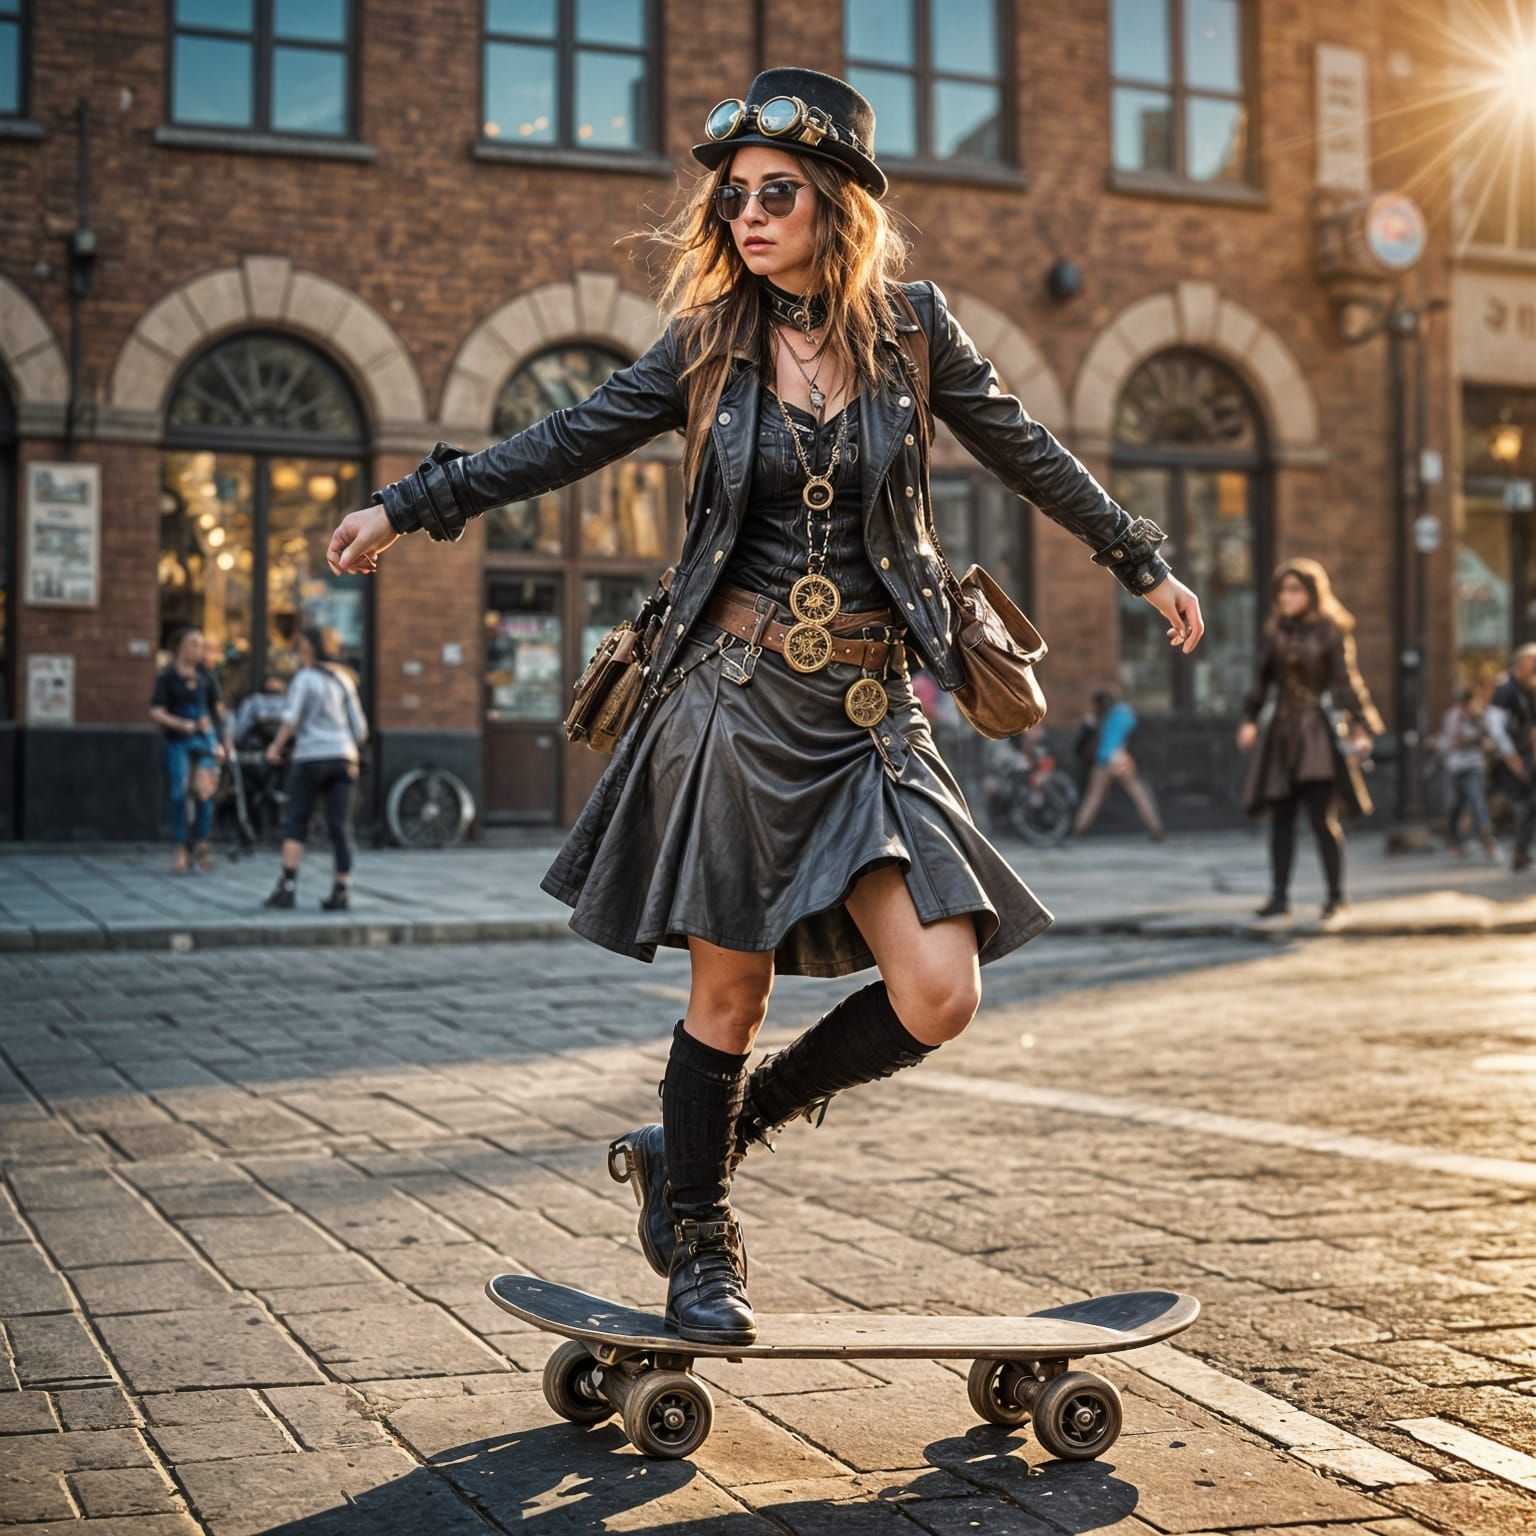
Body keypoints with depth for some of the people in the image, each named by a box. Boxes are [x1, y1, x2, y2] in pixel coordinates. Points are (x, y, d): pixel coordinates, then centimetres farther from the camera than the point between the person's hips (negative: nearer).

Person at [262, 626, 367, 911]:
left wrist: (276, 746, -2)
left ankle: (288, 885, -7)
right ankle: (342, 891, 0)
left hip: (311, 757, -4)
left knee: (295, 824, 1)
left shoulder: (305, 678, -2)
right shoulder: (343, 679, 14)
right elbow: (359, 725, 14)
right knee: (340, 827, 2)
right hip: (342, 757, 5)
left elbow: (291, 718, -13)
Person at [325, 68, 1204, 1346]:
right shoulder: (712, 344, 4)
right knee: (730, 990, 0)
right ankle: (697, 1239, 22)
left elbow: (1026, 454, 16)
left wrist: (1145, 564, 24)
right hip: (738, 695, -1)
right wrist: (408, 507, 5)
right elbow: (567, 444, 9)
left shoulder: (911, 326, 5)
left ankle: (696, 1144, 14)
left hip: (872, 712, 2)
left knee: (937, 998, -8)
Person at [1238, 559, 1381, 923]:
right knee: (1281, 817, 4)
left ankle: (1336, 897, 0)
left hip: (1318, 732, -5)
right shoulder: (1274, 633, 11)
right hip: (1281, 732, 5)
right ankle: (1279, 895, 9)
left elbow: (1346, 682, -5)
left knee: (1322, 816, -9)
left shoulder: (1330, 632, -2)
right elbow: (1261, 681, 13)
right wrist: (1249, 719, 4)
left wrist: (1360, 727, -12)